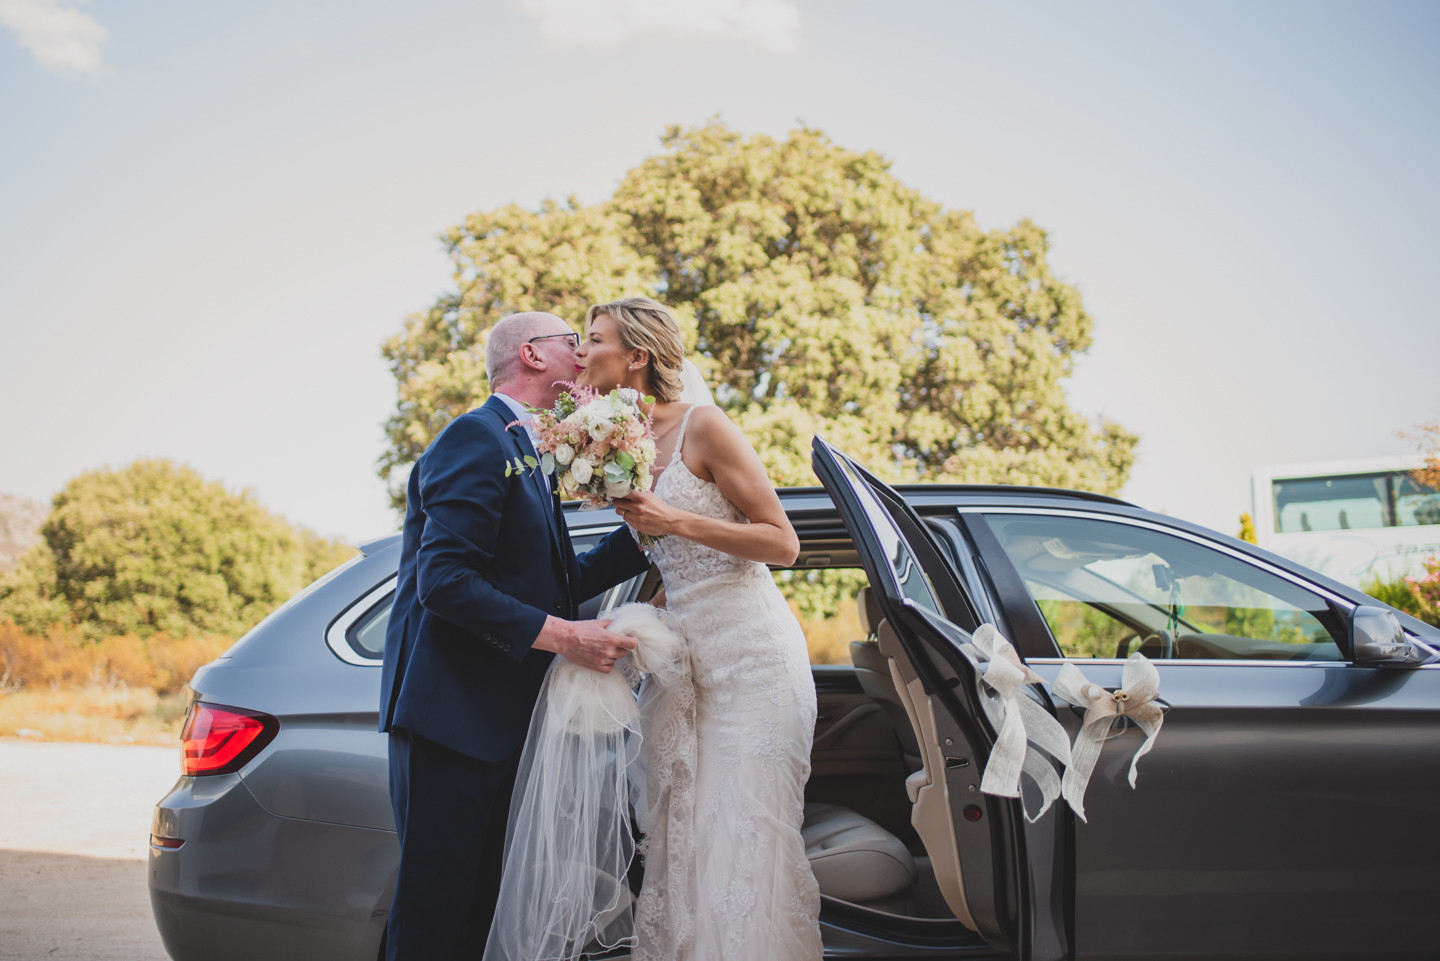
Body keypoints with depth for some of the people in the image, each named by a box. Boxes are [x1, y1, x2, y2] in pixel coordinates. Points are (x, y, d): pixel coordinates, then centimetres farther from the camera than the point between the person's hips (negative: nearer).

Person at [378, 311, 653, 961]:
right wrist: (562, 637, -21)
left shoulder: (528, 453, 19)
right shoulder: (477, 437, -11)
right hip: (451, 712, -9)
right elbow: (444, 580, -21)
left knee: (481, 907, 14)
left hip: (501, 719, 10)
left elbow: (566, 580, 17)